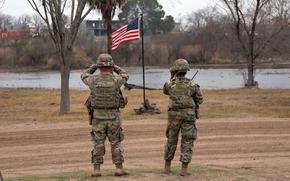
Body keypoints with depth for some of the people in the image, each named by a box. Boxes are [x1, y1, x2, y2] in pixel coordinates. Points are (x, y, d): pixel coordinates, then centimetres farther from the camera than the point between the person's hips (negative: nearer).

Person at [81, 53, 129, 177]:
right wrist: (115, 67, 27)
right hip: (113, 117, -1)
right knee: (116, 143, 10)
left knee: (98, 144, 8)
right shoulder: (116, 80, -12)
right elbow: (125, 76, 14)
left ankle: (97, 169, 5)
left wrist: (94, 66, 27)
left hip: (98, 117, 1)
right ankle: (119, 168, 8)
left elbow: (84, 76, 16)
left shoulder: (93, 80, -9)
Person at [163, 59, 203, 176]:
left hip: (174, 114, 1)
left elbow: (165, 91, 21)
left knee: (171, 140, 16)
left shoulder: (170, 84, -3)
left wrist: (172, 78, 20)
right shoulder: (192, 85, -4)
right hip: (189, 115, -1)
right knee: (187, 142, 4)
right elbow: (199, 100, 6)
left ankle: (167, 166, 24)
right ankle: (184, 169, -2)